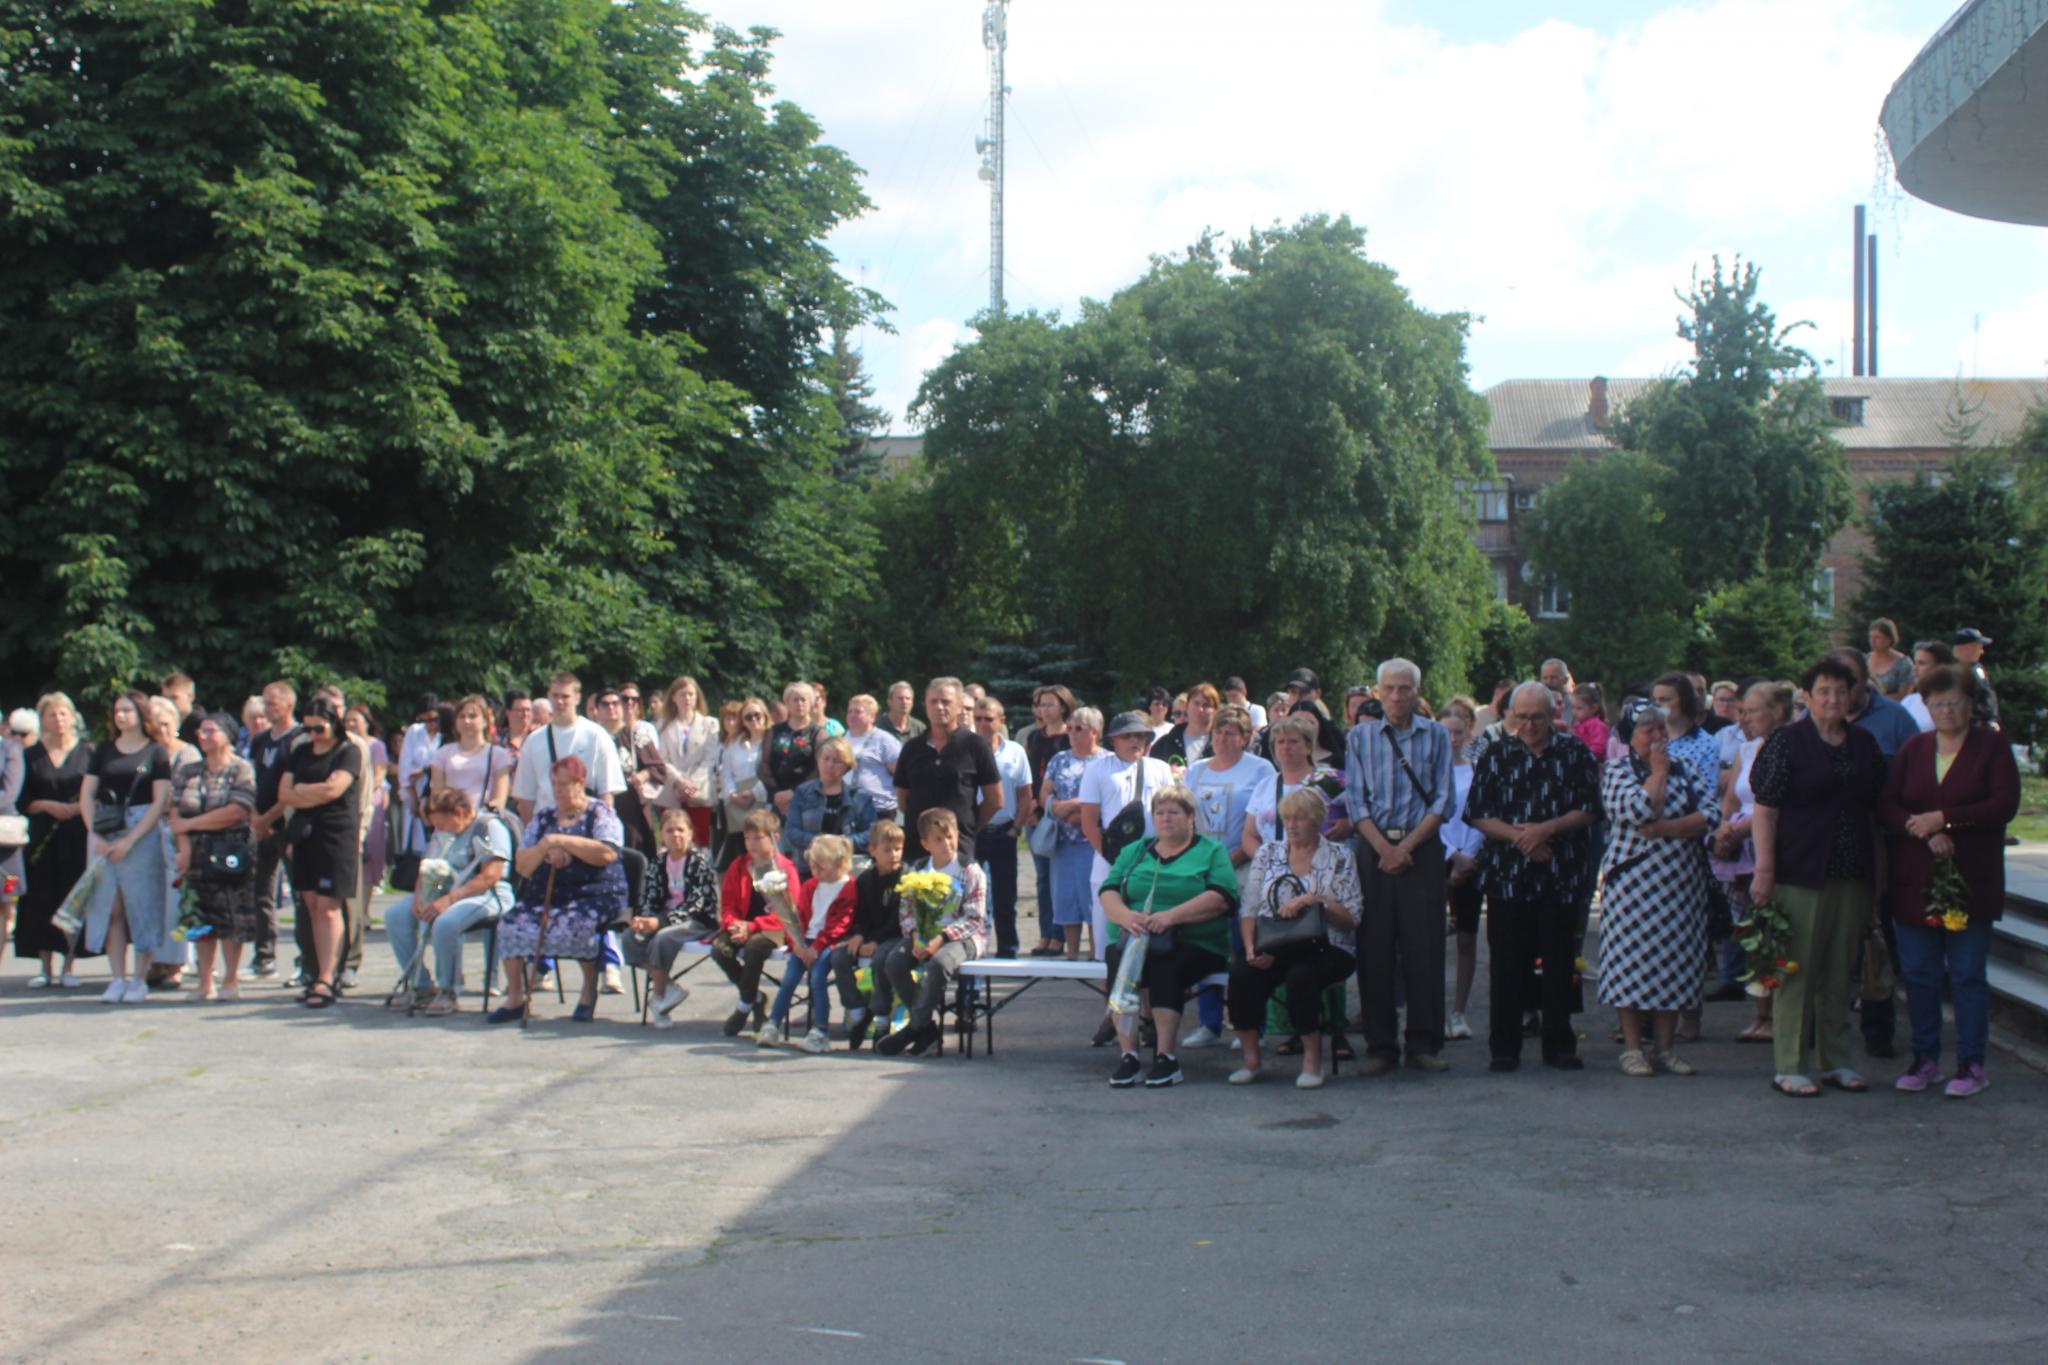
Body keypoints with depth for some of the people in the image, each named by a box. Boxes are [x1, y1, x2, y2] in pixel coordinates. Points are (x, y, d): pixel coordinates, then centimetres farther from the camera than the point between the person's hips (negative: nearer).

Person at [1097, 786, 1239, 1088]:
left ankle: (1166, 1056, -30)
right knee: (1120, 959, -29)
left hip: (1193, 944, -3)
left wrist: (1172, 916, -19)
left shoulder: (1211, 851, 11)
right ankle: (1127, 1054, -30)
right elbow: (1108, 893, 11)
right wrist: (1125, 915, -13)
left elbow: (1221, 898, -7)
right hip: (1134, 938, 3)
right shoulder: (1134, 851, 24)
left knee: (1166, 965, -34)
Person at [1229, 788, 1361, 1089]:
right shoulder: (1268, 854, 16)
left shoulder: (1340, 858, 7)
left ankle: (1313, 1057, -17)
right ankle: (1249, 1058, -17)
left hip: (1325, 949, -2)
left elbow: (1351, 919, 0)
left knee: (1301, 975, -36)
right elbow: (1248, 909, 8)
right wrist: (1251, 948, -10)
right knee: (1242, 972, -30)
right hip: (1274, 948, 2)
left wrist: (1314, 901, -15)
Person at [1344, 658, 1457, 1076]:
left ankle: (1423, 1044, 5)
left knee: (1424, 946, -2)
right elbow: (1356, 801, 3)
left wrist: (1407, 845, -9)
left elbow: (1444, 801, 1)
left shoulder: (1435, 736, 7)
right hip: (1373, 847, 1)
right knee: (1375, 949, 0)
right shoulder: (1359, 737, 9)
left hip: (1422, 848, -1)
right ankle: (1380, 1046, 5)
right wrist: (1383, 847, -10)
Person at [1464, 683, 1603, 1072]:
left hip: (1561, 877, 0)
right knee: (1507, 963, 1)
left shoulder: (1575, 753, 5)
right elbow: (1477, 814, 1)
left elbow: (1589, 809, -1)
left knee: (1560, 962, 5)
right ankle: (1504, 1047, 9)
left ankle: (1559, 1045, 14)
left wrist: (1547, 829, -15)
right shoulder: (1495, 755, 7)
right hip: (1506, 875, 0)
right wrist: (1517, 836, -14)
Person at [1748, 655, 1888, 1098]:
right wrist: (1764, 870, -15)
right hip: (1800, 874, -5)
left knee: (1841, 970, 11)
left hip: (1852, 876, 5)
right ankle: (1789, 1066, 2)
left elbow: (1876, 809, 19)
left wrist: (1877, 872, 15)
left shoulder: (1864, 744, 12)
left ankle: (1836, 1060, 20)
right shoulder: (1787, 742, -4)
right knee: (1797, 969, -3)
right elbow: (1765, 810, -8)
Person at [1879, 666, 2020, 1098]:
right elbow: (1886, 806, 4)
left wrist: (1943, 818, -14)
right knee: (1918, 973, 5)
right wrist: (1924, 832, -14)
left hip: (1971, 881, -3)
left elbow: (2005, 804, -10)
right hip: (1915, 881, 3)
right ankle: (1925, 1059, 16)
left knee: (1968, 974, 0)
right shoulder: (1914, 748, 11)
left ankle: (1971, 1064, 7)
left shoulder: (1992, 745, 2)